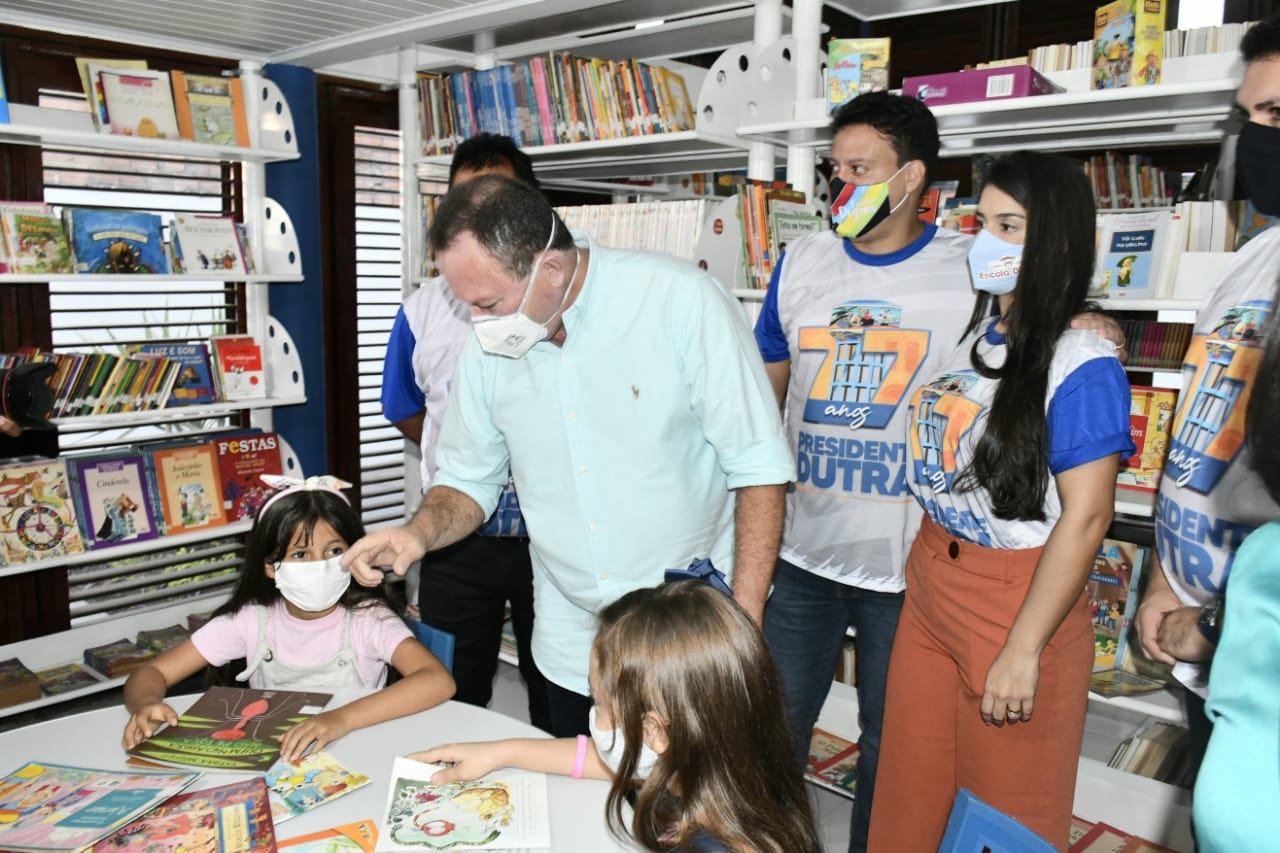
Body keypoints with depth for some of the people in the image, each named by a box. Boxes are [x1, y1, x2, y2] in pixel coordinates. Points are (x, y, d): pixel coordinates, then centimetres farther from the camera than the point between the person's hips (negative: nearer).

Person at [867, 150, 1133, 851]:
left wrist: (1023, 650, -17)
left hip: (1017, 602, -6)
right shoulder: (969, 335, 4)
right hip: (929, 589, 6)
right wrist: (928, 566, 6)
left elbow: (1086, 516, -18)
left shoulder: (1080, 366, -16)